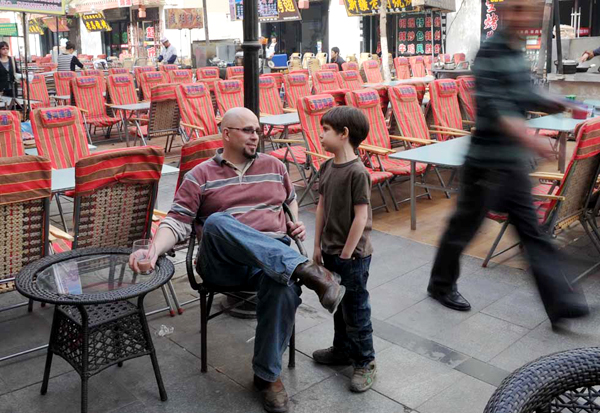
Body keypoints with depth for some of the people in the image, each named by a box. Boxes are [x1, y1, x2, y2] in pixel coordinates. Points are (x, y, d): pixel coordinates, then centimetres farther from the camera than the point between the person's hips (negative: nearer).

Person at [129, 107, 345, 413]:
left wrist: (294, 223, 13)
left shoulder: (274, 166, 17)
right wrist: (154, 249, -20)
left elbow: (290, 199, 34)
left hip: (274, 258, 2)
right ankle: (303, 268, -40)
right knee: (216, 222, -37)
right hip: (222, 263, -1)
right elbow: (177, 222, -1)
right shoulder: (200, 175, 7)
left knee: (284, 288, -35)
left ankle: (267, 375, -12)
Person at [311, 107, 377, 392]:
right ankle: (342, 350, 39)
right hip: (330, 251, 8)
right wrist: (318, 245, 11)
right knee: (338, 304, 21)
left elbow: (361, 216, -20)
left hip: (353, 254, -8)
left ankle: (365, 362, 21)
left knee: (356, 308, 5)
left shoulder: (357, 172, -21)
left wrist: (346, 254, -16)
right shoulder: (327, 167, 4)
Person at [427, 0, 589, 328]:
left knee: (531, 231, 10)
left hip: (513, 163, 8)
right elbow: (492, 105, -26)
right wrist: (529, 138, -37)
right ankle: (441, 285, 27)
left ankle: (560, 301, 16)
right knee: (465, 226, 7)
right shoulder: (491, 52, -15)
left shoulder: (517, 51, 12)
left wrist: (550, 104, 6)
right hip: (488, 162, -8)